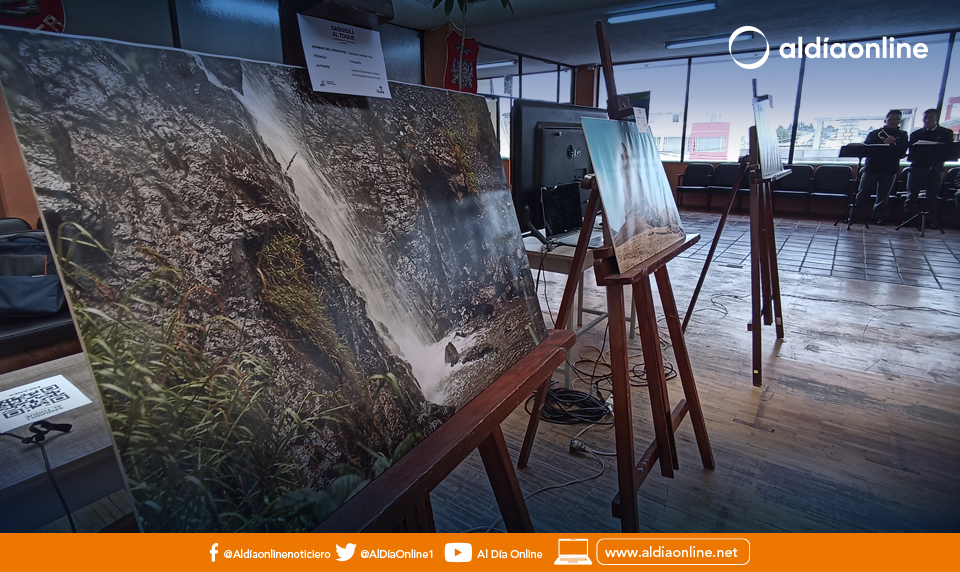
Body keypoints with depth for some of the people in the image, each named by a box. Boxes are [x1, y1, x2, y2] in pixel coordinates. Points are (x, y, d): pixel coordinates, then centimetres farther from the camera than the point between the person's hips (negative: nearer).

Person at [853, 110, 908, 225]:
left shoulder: (902, 135, 11)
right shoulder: (875, 133, 8)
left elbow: (901, 152, -2)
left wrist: (888, 145, -10)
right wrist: (884, 144, -16)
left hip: (890, 169, 1)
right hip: (872, 167, -1)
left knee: (883, 195, 2)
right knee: (863, 193, -4)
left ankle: (878, 216, 7)